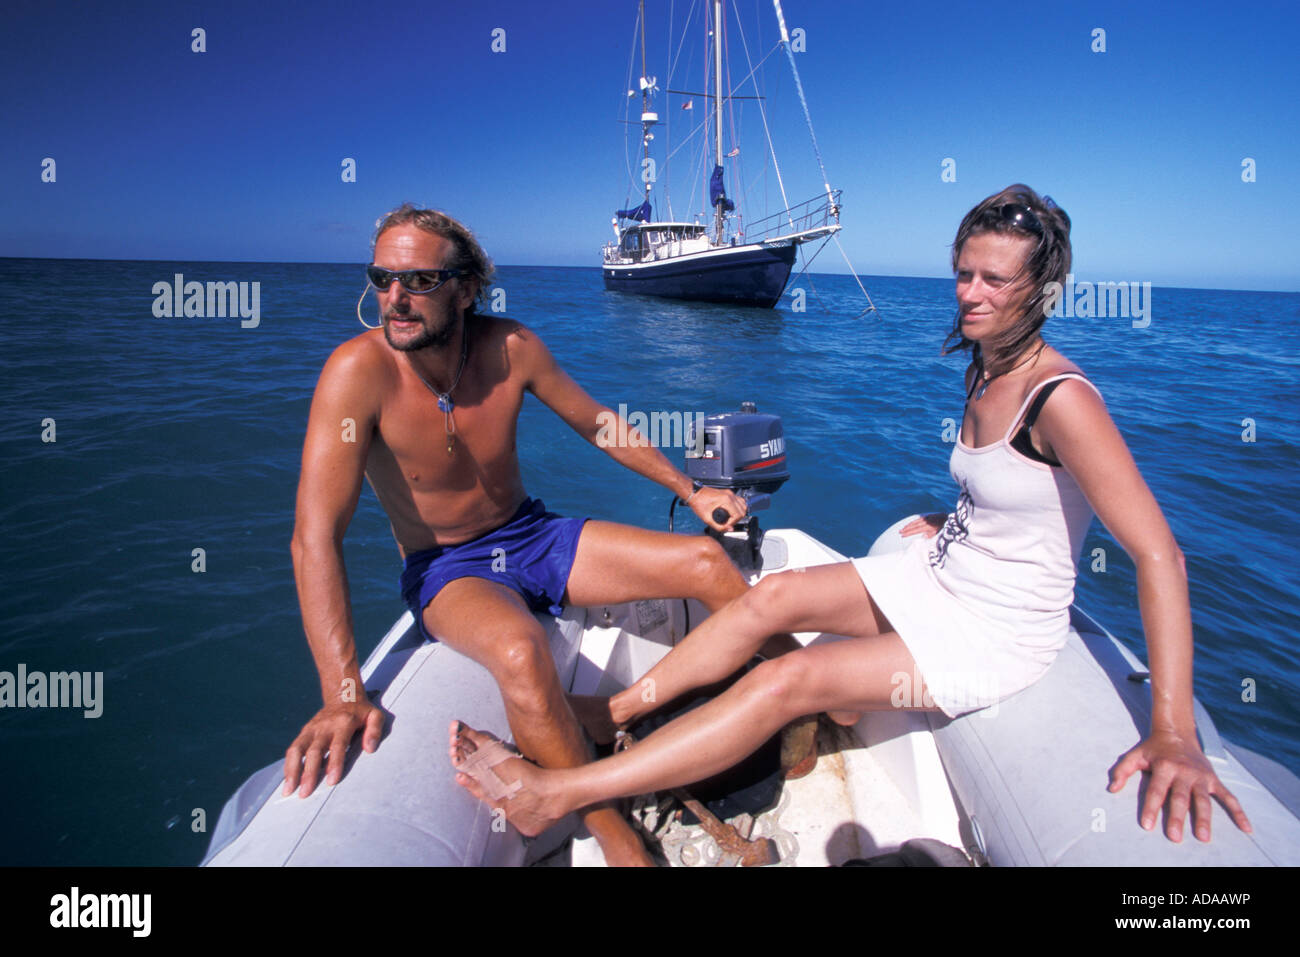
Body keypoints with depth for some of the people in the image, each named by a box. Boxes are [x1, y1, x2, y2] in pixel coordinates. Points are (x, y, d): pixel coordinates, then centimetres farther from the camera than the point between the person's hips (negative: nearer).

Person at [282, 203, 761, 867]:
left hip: (534, 538, 4)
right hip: (445, 572, -4)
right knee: (519, 650, -39)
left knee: (709, 562, -8)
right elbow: (315, 537, -26)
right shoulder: (359, 371, -21)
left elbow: (595, 422, 6)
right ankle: (617, 840, -16)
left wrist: (689, 490, 7)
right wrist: (343, 694, -33)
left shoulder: (511, 348, -11)